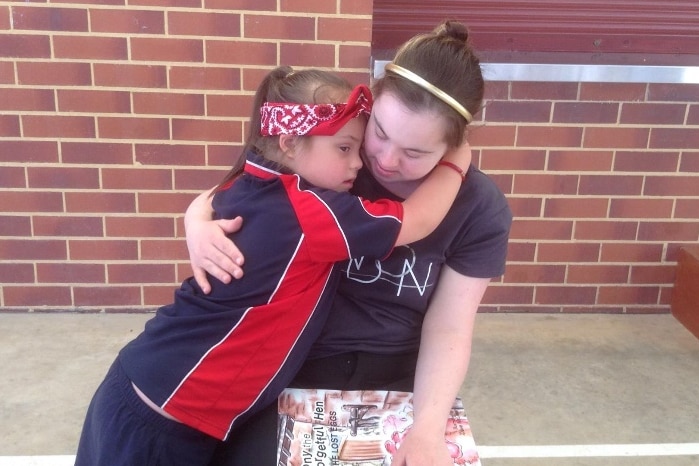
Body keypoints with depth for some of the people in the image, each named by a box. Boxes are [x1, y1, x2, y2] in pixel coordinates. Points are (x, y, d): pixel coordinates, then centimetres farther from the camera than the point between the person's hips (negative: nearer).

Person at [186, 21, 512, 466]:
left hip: (396, 376, 1)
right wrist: (198, 226, -23)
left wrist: (428, 428, -22)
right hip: (297, 364, 0)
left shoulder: (481, 210, -9)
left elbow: (448, 329, -7)